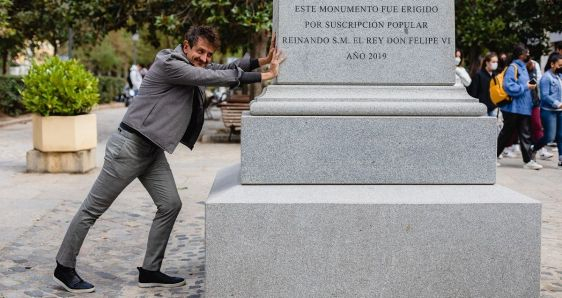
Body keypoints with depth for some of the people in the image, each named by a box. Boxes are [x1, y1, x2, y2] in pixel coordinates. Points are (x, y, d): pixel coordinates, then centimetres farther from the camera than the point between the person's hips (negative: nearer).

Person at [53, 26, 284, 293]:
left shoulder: (195, 68, 10)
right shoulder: (170, 64, -18)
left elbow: (225, 69, 18)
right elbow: (217, 78, -21)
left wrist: (263, 60, 6)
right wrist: (265, 76, -18)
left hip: (152, 151, 10)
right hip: (129, 146, -10)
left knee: (170, 205, 4)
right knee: (93, 209, 0)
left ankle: (150, 271, 12)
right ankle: (64, 269, 11)